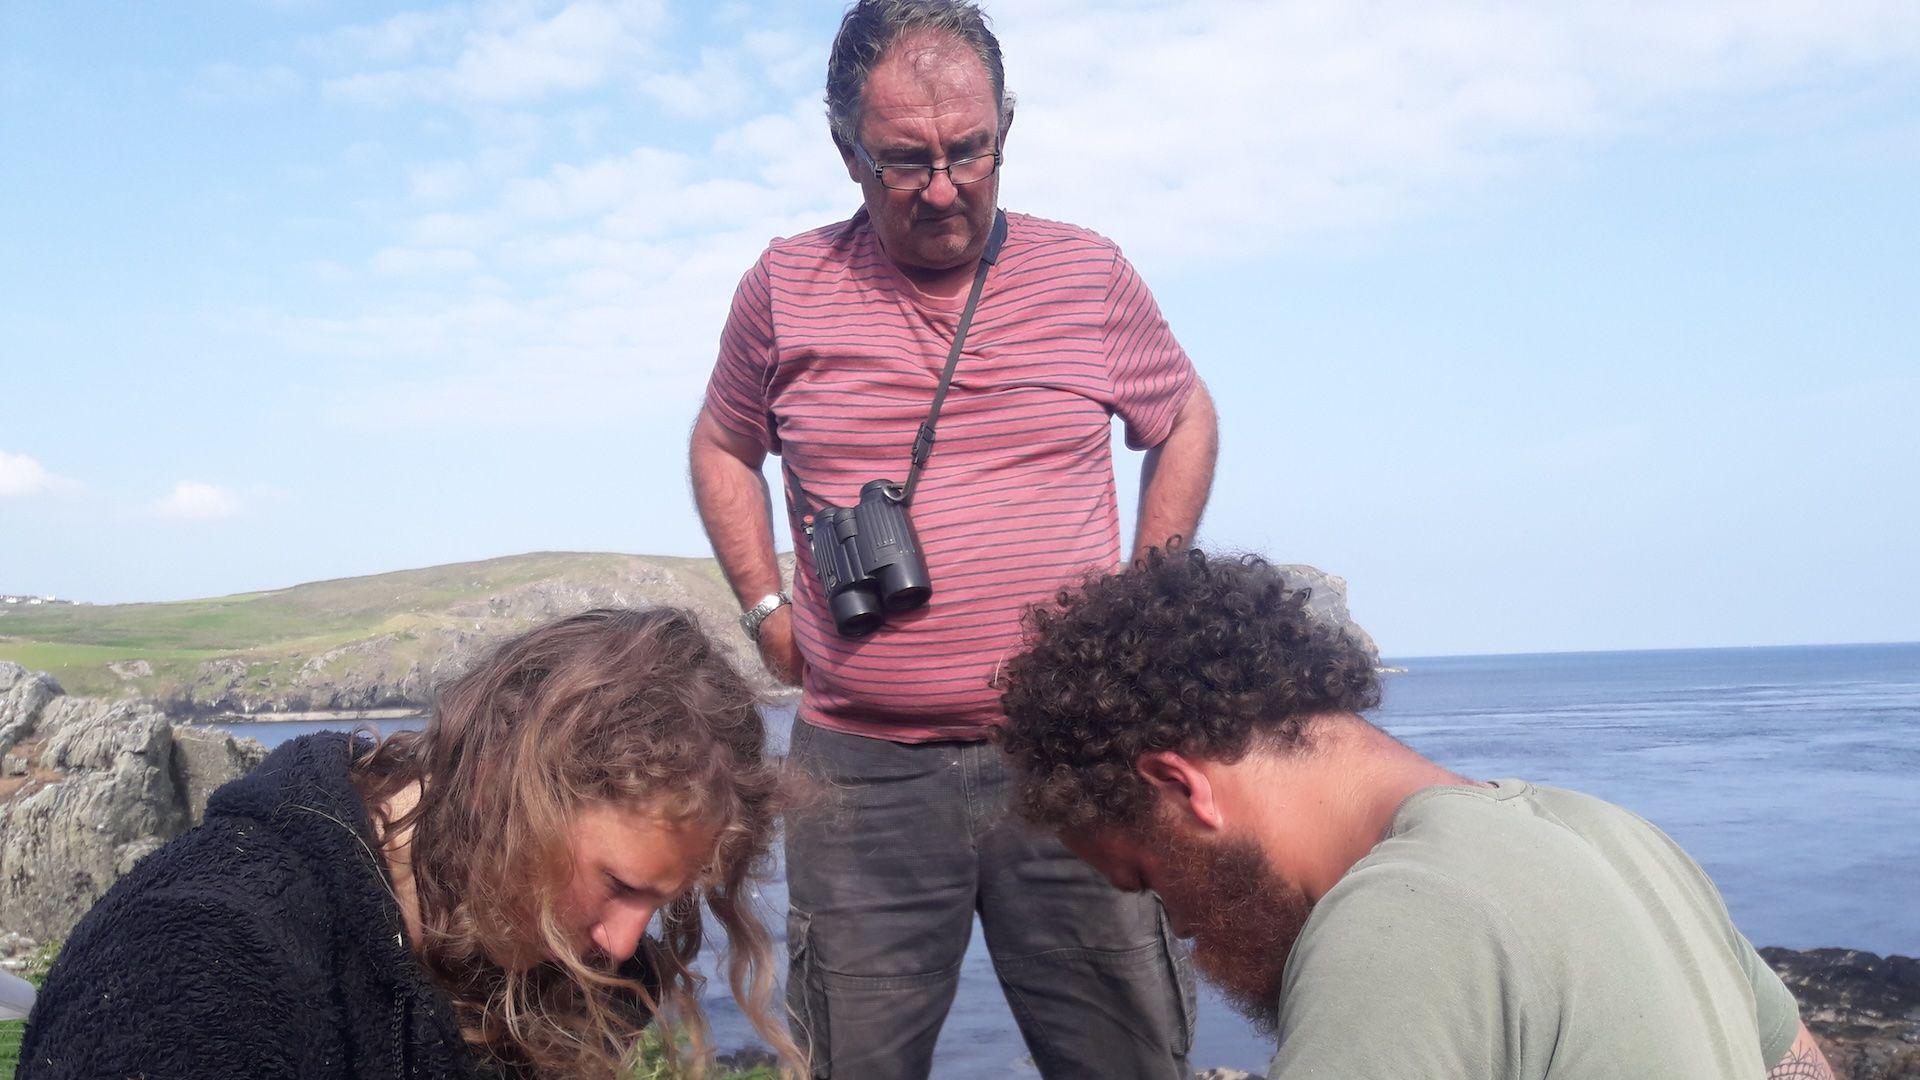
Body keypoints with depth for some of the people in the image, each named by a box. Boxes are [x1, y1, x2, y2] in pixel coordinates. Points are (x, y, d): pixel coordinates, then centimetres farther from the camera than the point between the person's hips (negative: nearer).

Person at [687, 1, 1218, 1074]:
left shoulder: (1090, 275, 3)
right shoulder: (787, 289, 3)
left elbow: (1186, 423, 18)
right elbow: (724, 448, 19)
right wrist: (768, 611, 8)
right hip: (862, 770, 0)